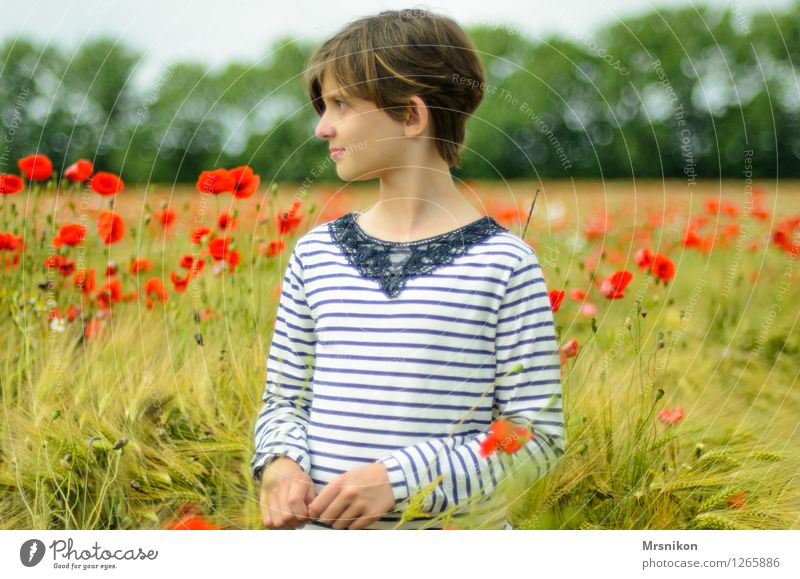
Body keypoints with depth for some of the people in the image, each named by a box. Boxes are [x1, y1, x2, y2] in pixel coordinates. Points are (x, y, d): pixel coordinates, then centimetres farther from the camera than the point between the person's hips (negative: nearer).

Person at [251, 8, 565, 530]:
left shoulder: (503, 263, -8)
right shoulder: (316, 253, 4)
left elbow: (539, 437, -8)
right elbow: (284, 399, 11)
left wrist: (400, 477, -17)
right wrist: (280, 463, -10)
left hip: (455, 529, -3)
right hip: (318, 526, 3)